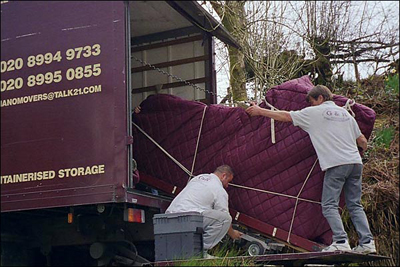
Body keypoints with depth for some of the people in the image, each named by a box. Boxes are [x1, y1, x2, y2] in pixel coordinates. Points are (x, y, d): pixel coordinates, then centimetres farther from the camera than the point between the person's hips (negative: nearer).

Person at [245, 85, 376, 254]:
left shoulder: (315, 112, 3)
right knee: (355, 205, 10)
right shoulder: (345, 113, 20)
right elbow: (362, 141, 23)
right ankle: (367, 242, 4)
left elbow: (285, 116, 6)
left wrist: (260, 111, 15)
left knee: (329, 205, -4)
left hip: (336, 164, -6)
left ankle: (341, 241, -16)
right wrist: (363, 150, 46)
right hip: (355, 162, 7)